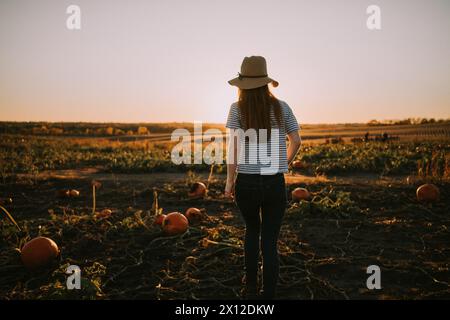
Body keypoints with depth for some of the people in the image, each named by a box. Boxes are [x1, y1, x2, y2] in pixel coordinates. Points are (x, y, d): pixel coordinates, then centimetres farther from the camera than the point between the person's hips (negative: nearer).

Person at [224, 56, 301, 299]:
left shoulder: (237, 109, -5)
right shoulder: (281, 108, 1)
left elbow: (232, 145, -9)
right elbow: (296, 141, 8)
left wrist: (229, 181, -1)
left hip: (246, 183, 0)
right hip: (275, 184, 0)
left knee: (252, 230, 25)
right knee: (270, 242, 9)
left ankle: (251, 288, 28)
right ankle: (268, 295, 13)